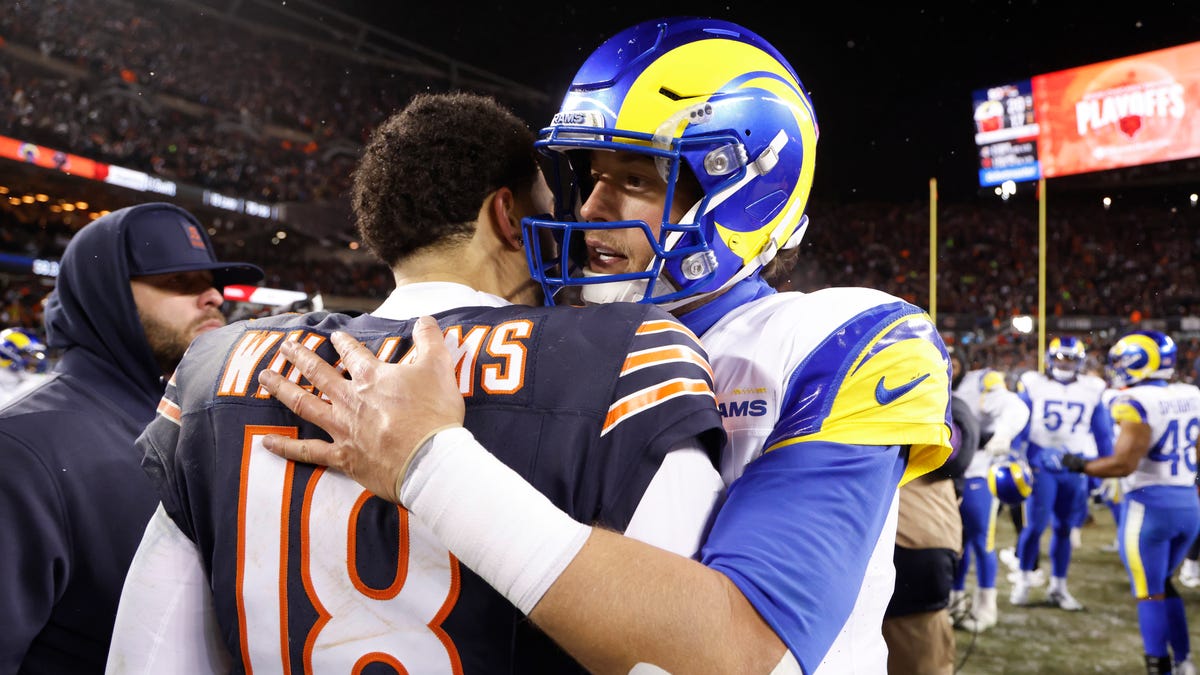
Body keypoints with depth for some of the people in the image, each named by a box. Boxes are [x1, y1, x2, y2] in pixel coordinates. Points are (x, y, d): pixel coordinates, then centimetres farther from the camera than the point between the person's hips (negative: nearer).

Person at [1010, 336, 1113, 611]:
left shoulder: (1092, 391, 6)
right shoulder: (1034, 386, 0)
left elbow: (1103, 434, 12)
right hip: (1041, 464, -2)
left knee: (1064, 528, 6)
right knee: (1036, 525, -7)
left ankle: (1058, 587, 19)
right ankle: (1023, 581, 11)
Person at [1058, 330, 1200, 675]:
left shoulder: (1137, 402, -16)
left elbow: (1123, 464, -20)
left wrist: (1080, 465, -6)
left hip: (1149, 504, -7)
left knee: (1150, 593, 3)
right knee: (1163, 585, 23)